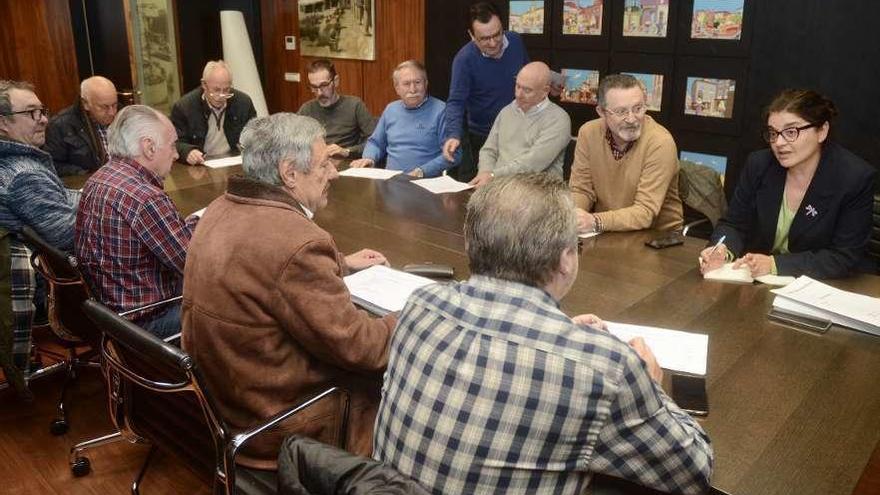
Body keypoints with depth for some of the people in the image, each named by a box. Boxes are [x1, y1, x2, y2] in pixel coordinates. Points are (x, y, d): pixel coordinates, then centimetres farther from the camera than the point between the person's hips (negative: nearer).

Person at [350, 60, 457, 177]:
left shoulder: (441, 110, -3)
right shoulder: (390, 109, 16)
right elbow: (375, 142, 28)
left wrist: (422, 172, -17)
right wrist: (369, 158, 7)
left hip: (425, 182, -3)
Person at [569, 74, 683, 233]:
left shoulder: (660, 143, -18)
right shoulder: (588, 133, -5)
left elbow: (645, 212, -22)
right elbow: (581, 190, 0)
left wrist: (595, 222, -37)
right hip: (606, 234, 4)